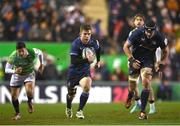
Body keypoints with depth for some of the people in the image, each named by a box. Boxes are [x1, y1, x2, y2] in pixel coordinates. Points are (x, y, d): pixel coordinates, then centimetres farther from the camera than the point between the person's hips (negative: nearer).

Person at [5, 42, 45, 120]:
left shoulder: (33, 53, -27)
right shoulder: (13, 57, -30)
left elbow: (40, 53, -2)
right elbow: (6, 70, -23)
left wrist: (41, 64, 7)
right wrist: (14, 71, -43)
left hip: (29, 74, -1)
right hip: (17, 76, 1)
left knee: (29, 91, -28)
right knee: (14, 96, 0)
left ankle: (30, 102, 8)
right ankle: (17, 114, 25)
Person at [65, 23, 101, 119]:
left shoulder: (94, 43, -10)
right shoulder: (75, 44, -22)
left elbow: (98, 49, 18)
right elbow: (73, 61, -32)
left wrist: (98, 61, 22)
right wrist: (87, 60, -43)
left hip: (85, 71, 1)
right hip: (74, 71, -1)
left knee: (86, 87, -28)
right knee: (71, 93, 13)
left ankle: (80, 111, -15)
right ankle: (68, 109, 48)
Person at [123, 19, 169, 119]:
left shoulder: (159, 37, -18)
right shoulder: (137, 33, -22)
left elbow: (165, 51, 3)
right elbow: (126, 46, -11)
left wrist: (162, 63, -8)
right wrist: (131, 60, -19)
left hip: (148, 60, 0)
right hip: (136, 59, 0)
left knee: (146, 83, -18)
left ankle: (143, 111, -13)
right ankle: (129, 98, 45)